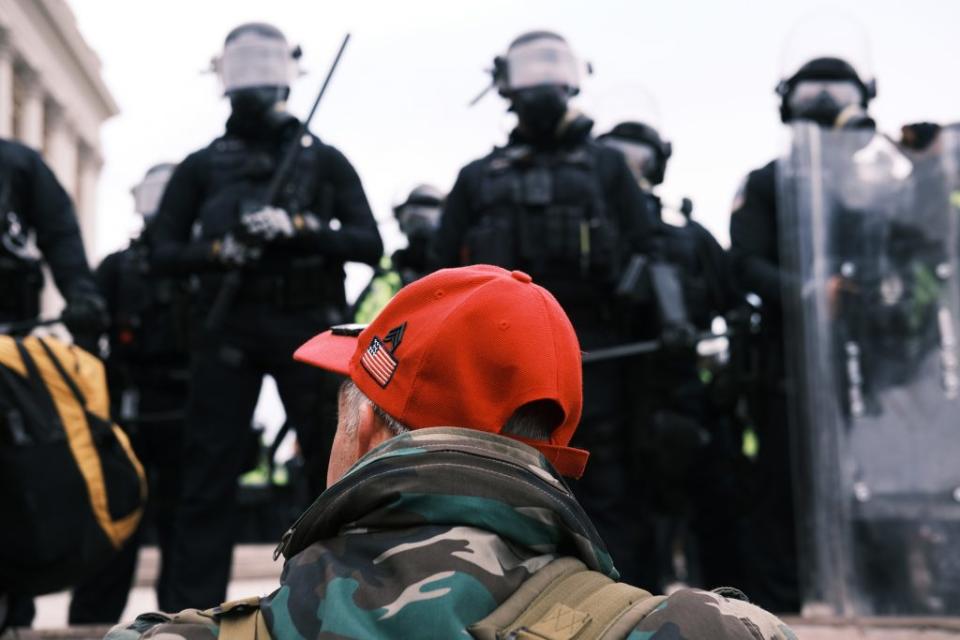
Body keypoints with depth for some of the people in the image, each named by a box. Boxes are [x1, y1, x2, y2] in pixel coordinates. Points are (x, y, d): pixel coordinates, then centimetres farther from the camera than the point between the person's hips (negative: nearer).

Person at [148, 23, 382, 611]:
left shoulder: (324, 160, 10)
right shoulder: (202, 165, 13)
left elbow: (369, 244, 2)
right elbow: (163, 252, 10)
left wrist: (300, 228, -14)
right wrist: (216, 252, -11)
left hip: (307, 325, 0)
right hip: (228, 326, 1)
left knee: (336, 469, 2)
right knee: (208, 473, -2)